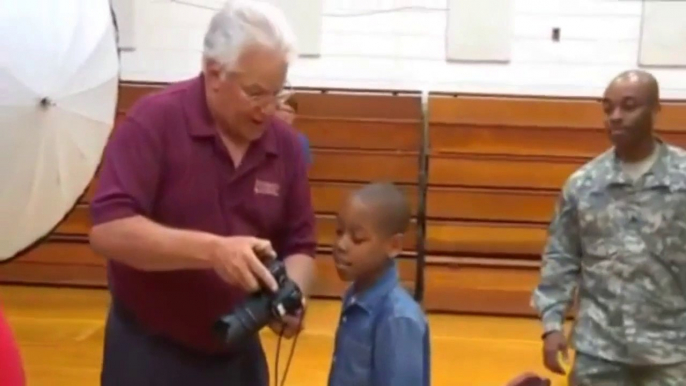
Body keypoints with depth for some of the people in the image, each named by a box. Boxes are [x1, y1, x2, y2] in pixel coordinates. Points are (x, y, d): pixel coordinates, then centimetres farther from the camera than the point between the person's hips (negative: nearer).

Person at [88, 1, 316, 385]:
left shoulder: (286, 144, -1)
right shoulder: (154, 121, -15)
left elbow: (300, 246, 5)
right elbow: (109, 230, -23)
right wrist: (212, 249, -32)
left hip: (238, 353, 5)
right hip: (150, 353, -4)